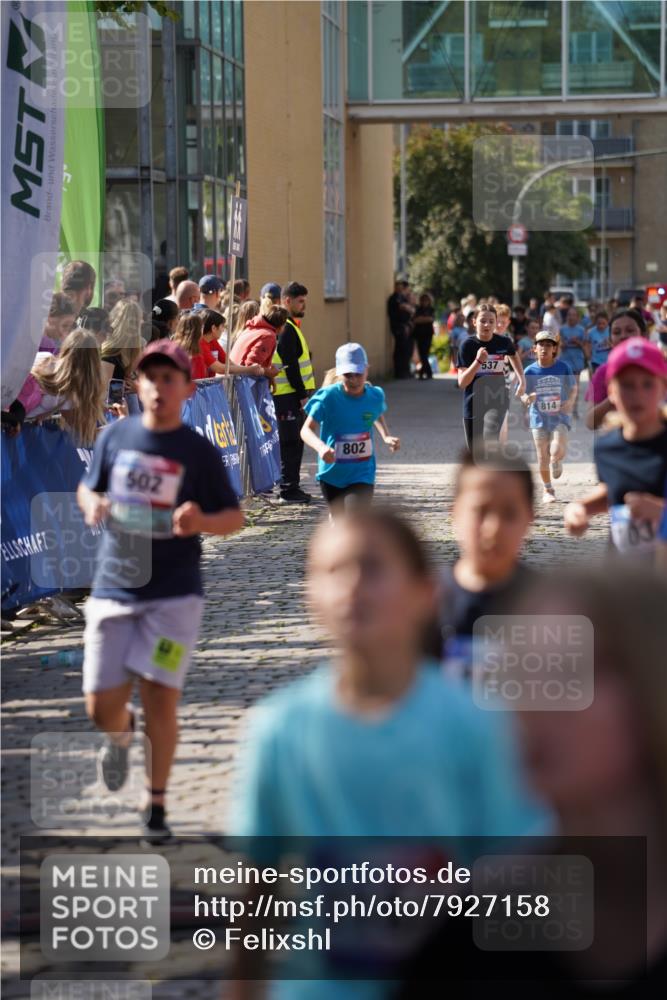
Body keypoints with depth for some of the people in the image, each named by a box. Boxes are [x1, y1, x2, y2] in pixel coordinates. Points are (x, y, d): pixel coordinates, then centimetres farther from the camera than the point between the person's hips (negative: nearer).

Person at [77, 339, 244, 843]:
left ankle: (156, 804, 12)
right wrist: (92, 505, -7)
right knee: (101, 707, 1)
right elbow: (88, 487, 17)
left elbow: (235, 517, 2)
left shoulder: (199, 451, -3)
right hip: (113, 590, 2)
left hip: (174, 593, -2)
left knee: (161, 700, -8)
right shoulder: (115, 435, 4)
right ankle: (122, 733, 39)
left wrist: (201, 521, -20)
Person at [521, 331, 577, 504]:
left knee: (557, 451, -18)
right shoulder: (530, 371, -5)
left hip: (560, 417, -1)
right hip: (539, 418, 1)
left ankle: (557, 461, 21)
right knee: (542, 457, 5)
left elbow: (573, 388, 3)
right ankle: (548, 490, 26)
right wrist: (527, 399, -22)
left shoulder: (563, 367, -6)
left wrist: (570, 401, -17)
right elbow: (523, 394, 2)